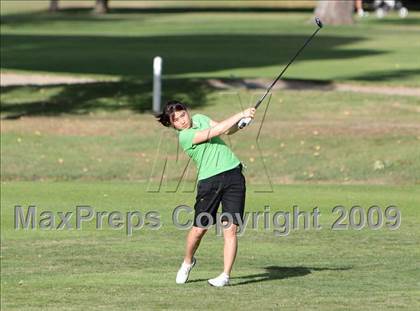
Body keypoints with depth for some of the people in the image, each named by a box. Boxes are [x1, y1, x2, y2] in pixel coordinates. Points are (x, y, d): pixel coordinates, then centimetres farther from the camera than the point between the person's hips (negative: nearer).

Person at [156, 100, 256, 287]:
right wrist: (241, 114, -13)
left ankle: (226, 275, -4)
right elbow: (216, 131, -16)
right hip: (209, 180, -4)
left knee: (230, 229, -6)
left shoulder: (200, 118, 13)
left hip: (233, 173, 4)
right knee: (199, 229, 2)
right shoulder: (184, 137, -9)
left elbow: (228, 130, 12)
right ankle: (188, 262, 31)